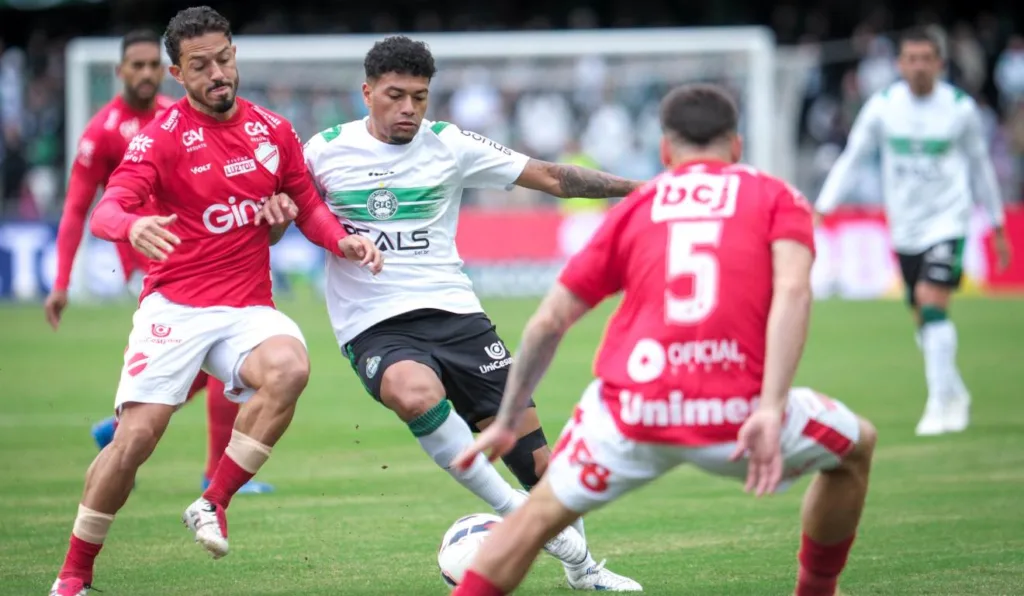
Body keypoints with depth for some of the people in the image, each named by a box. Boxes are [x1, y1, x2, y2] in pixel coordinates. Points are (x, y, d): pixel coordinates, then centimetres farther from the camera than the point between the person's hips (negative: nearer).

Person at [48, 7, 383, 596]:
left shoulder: (274, 130, 8)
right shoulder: (162, 136, -5)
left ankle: (214, 504, -15)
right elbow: (105, 210, -17)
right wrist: (132, 226, -41)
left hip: (248, 310, 3)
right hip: (175, 307, -3)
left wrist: (343, 240, -3)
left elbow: (309, 207, 19)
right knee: (136, 435, -13)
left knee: (290, 367, -30)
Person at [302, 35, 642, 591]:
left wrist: (635, 188, -4)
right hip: (375, 328, -2)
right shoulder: (325, 150, 1)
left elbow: (549, 177, 4)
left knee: (531, 452, -3)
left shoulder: (449, 145, 3)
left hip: (453, 313, 2)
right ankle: (515, 513, -23)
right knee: (417, 395, -37)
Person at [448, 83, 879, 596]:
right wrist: (771, 410, -14)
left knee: (540, 514, 23)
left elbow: (548, 321, 19)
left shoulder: (635, 207, 21)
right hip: (737, 414, -1)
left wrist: (506, 423, 28)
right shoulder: (776, 198, 15)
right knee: (856, 447, 28)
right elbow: (792, 291, -6)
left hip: (632, 416, 2)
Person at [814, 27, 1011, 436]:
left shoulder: (961, 108, -5)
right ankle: (955, 394, 30)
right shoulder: (882, 106, -3)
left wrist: (997, 225, 15)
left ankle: (940, 402, -17)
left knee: (932, 302, -21)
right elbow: (851, 158, 2)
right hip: (904, 228, 3)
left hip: (947, 220, -3)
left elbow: (980, 167, 8)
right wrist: (821, 209, -9)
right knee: (923, 321, 10)